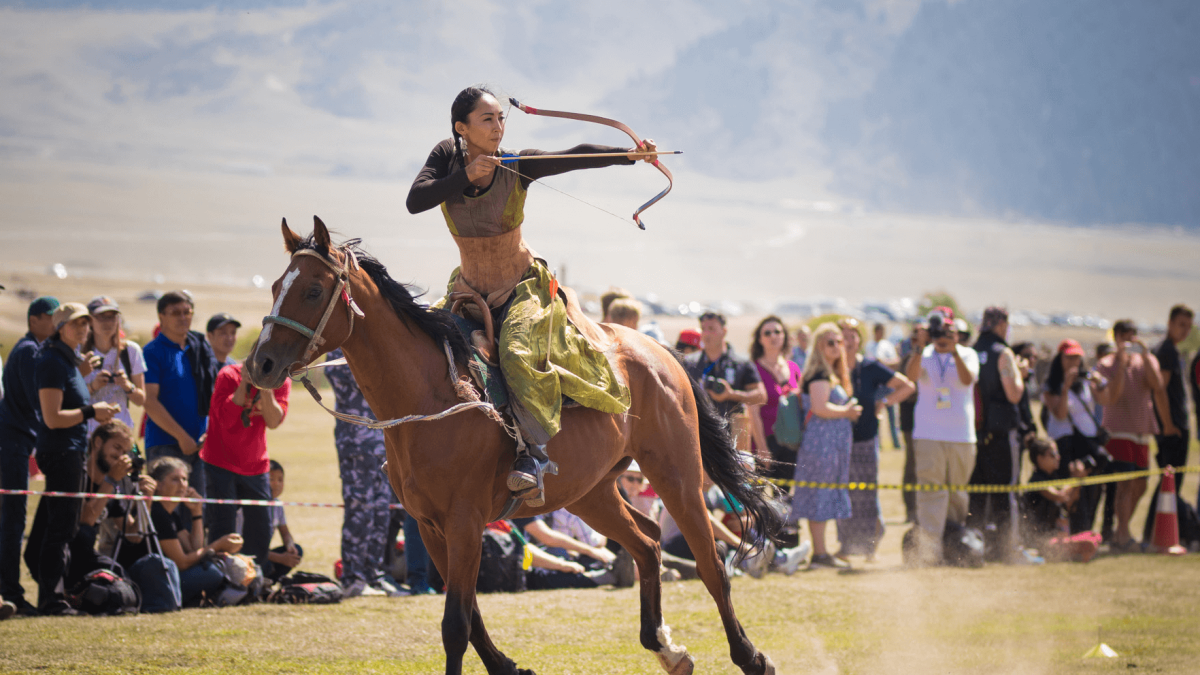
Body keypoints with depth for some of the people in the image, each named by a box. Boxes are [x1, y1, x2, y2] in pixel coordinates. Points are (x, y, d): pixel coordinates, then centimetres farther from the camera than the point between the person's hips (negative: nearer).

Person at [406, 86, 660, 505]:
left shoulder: (518, 166, -12)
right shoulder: (447, 156, -6)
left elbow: (576, 157, -25)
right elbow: (415, 201, -18)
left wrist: (630, 155, -39)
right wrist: (466, 175, -27)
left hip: (523, 289, -4)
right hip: (470, 290, 4)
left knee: (516, 350, -31)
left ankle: (534, 450, -31)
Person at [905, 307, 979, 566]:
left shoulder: (967, 354, 5)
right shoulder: (924, 355, 5)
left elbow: (968, 379, -15)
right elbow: (912, 375, -15)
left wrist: (954, 351, -27)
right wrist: (919, 349, -30)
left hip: (961, 436, 1)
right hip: (928, 436, -1)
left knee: (958, 492, 9)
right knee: (930, 491, -10)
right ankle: (928, 551, -16)